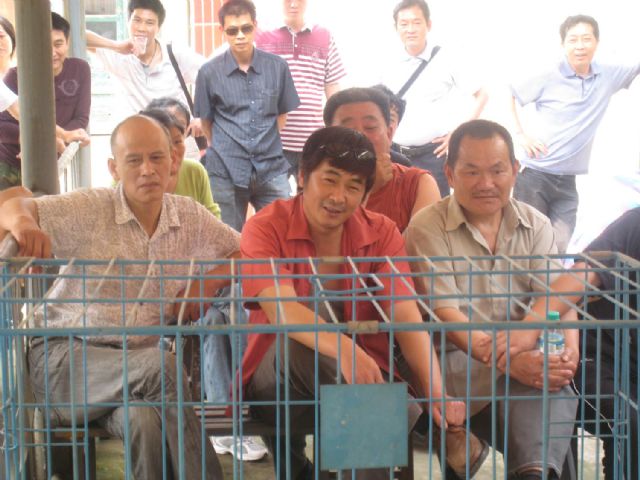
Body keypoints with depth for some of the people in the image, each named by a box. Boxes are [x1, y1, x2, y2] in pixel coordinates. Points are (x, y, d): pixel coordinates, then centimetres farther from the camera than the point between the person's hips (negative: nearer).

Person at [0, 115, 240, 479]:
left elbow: (243, 252, 18)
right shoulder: (88, 210, -2)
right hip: (66, 358, -2)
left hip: (141, 364, 2)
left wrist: (210, 284, -1)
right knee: (159, 365, -34)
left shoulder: (190, 217, 8)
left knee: (146, 422, -36)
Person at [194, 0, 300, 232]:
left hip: (272, 169, 2)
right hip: (226, 171, -1)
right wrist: (225, 151, 10)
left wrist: (265, 145, 11)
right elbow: (206, 121, 7)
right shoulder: (209, 72, -2)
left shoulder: (277, 67, 2)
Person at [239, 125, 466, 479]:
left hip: (364, 371, 2)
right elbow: (280, 307, -26)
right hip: (277, 380, -2)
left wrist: (436, 394, -26)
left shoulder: (381, 233, 2)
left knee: (405, 412, -31)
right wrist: (342, 348, -45)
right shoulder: (265, 228, -8)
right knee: (296, 345, -36)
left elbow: (406, 317, -10)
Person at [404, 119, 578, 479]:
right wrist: (508, 359, -28)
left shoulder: (536, 226, 13)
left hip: (527, 356, 4)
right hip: (460, 360, -3)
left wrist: (569, 349, -21)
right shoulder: (427, 228, -1)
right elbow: (444, 314, -13)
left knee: (554, 382, -32)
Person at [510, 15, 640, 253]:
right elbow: (508, 96, 0)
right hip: (534, 175, -3)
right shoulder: (548, 77, -8)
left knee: (558, 249, 1)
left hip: (567, 182, 3)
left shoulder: (609, 75, 4)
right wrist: (520, 133, -8)